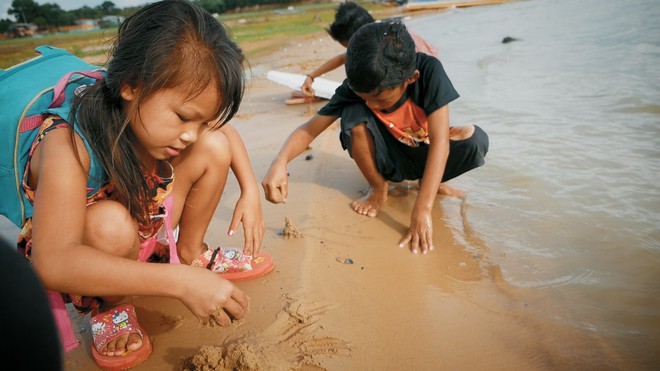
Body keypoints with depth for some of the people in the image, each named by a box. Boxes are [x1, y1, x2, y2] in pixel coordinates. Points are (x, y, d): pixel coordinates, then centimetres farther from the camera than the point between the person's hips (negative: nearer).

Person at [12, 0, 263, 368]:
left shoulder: (152, 116, -19)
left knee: (214, 147, -11)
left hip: (142, 236, 5)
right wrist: (180, 282, -51)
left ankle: (191, 250, 8)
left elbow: (224, 131, 0)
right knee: (112, 223, -40)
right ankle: (111, 309, -8)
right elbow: (52, 265, -45)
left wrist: (251, 191, -14)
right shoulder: (69, 146, -36)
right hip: (75, 263, -4)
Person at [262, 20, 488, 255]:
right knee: (353, 113, -29)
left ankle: (432, 180, 2)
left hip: (424, 157, 0)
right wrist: (280, 161, -46)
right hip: (389, 160, 0)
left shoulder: (429, 71, -29)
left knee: (476, 140, -31)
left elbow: (440, 141, -35)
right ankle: (378, 188, -6)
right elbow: (310, 129, -24)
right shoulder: (354, 88, -23)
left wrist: (422, 210, -42)